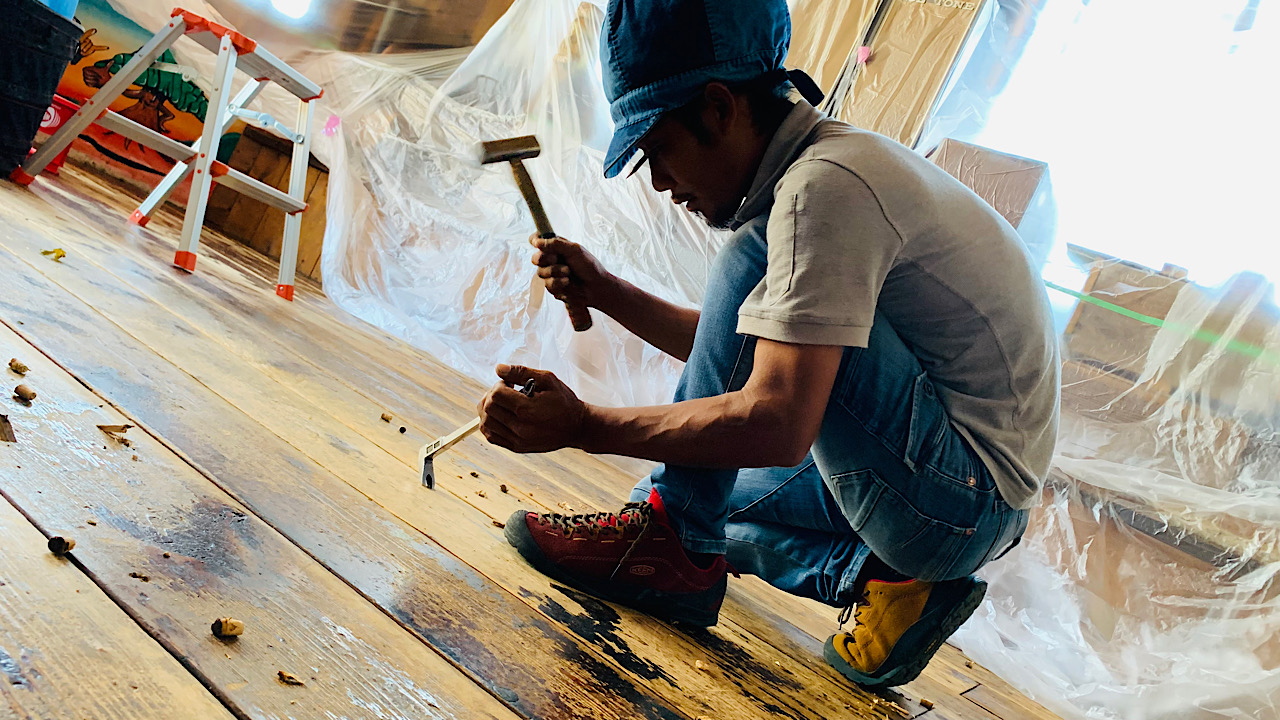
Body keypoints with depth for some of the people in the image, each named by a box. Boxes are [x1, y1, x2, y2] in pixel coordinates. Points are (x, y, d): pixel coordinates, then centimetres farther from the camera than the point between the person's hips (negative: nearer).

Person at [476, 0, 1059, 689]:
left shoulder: (825, 186, -22)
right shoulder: (834, 166, 10)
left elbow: (777, 425, -31)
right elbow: (734, 348, 18)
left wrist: (581, 425, -24)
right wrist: (604, 292, 9)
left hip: (964, 492, -10)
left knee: (752, 264, -20)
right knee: (704, 480, 18)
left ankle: (671, 541, -12)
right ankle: (881, 578, 6)